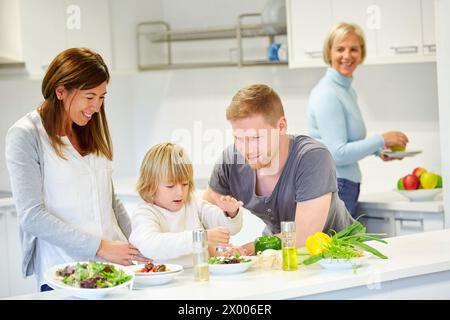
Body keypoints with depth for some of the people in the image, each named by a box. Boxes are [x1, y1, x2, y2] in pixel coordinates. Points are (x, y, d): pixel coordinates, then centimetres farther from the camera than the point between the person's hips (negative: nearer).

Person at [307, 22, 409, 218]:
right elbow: (338, 154, -19)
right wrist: (381, 140, -13)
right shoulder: (326, 94, -14)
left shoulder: (348, 91, 15)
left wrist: (378, 150, 13)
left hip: (348, 188, 9)